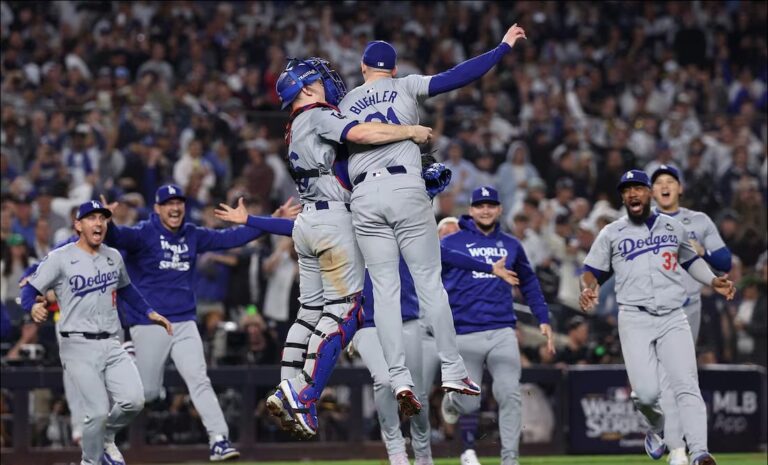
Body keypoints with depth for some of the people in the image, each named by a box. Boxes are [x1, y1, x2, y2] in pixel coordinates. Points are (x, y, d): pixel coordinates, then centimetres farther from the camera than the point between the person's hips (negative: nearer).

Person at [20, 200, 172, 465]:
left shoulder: (114, 257, 13)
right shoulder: (59, 259, -5)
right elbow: (29, 292, -6)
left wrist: (150, 313, 21)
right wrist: (34, 307, -28)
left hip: (112, 346, 5)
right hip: (79, 346, -5)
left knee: (133, 401, -13)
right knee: (98, 412, -15)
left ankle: (106, 439, 17)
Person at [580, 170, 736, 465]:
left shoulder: (673, 227, 15)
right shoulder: (611, 234, 10)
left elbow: (690, 260, 29)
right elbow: (591, 270, 13)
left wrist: (713, 281, 12)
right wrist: (588, 289, -10)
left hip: (673, 319, 1)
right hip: (634, 319, -1)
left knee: (686, 385, -15)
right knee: (646, 392, -14)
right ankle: (656, 427, 20)